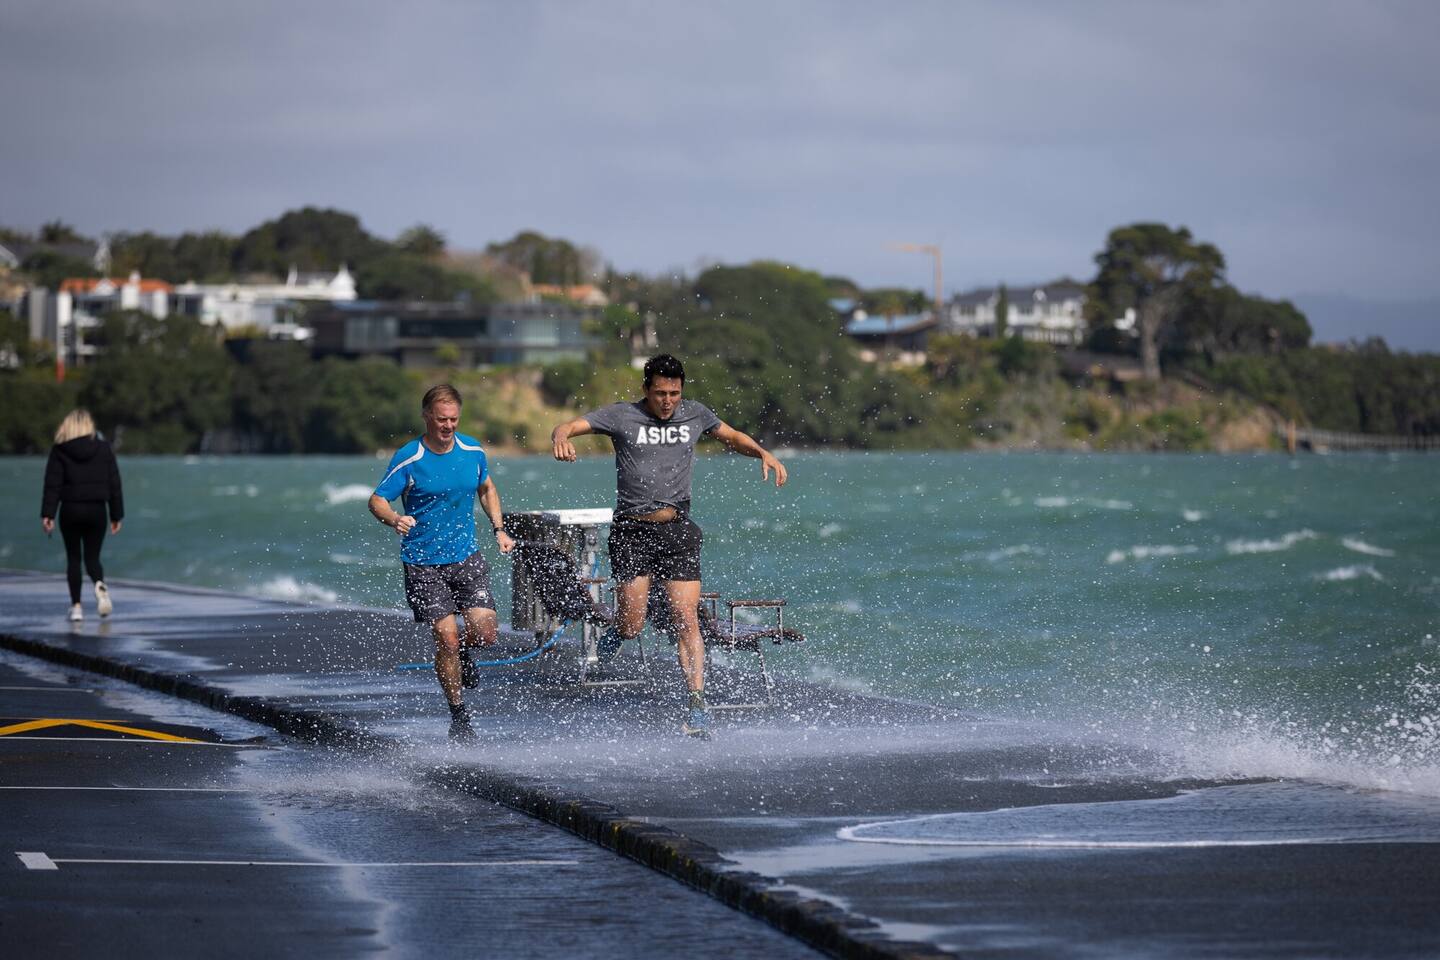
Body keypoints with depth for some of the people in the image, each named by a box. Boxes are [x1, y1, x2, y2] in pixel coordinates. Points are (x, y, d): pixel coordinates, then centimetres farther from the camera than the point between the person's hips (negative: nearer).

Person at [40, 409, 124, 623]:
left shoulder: (59, 451, -2)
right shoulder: (104, 449, 2)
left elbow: (52, 485, -6)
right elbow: (114, 485, 4)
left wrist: (47, 514, -8)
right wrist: (117, 515, 9)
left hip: (70, 510, -1)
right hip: (96, 510, 1)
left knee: (73, 558, 9)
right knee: (92, 557, 10)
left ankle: (76, 606, 3)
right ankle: (99, 584, -22)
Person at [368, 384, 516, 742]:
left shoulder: (472, 450, 2)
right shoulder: (408, 459, -12)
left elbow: (486, 488, 19)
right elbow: (377, 500, -11)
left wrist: (498, 528, 8)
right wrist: (394, 520, -33)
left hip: (467, 556, 3)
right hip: (423, 563, -3)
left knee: (484, 634, -9)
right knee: (447, 638, -8)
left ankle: (463, 653, 29)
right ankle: (459, 716, 8)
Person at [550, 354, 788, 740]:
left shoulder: (695, 414, 8)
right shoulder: (622, 416, -3)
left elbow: (732, 437, 23)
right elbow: (569, 426, -9)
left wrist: (763, 453, 4)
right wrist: (561, 437, -34)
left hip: (677, 532, 2)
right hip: (632, 533, -2)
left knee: (686, 620, -8)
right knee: (632, 627, -5)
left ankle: (697, 706, -9)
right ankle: (616, 630, 32)